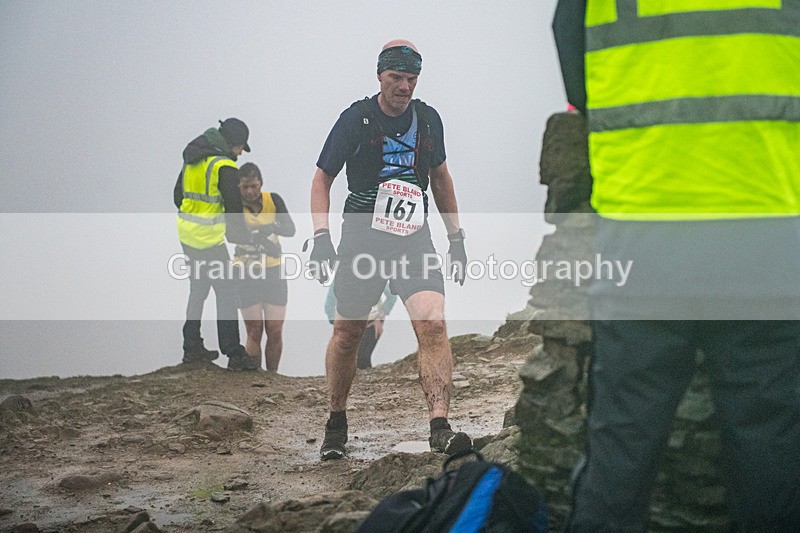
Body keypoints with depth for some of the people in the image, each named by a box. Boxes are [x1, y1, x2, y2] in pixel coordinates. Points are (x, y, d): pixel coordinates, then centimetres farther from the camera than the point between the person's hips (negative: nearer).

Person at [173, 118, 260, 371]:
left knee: (198, 289, 18)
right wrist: (245, 238, -1)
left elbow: (178, 196, 18)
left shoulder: (192, 160, 11)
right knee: (226, 293, -3)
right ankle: (234, 355, -3)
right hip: (209, 237, -8)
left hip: (186, 231, 8)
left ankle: (192, 348, 23)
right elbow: (234, 207, -14)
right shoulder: (224, 166, -15)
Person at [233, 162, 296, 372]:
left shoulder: (273, 200, -1)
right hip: (247, 274, -2)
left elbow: (290, 229, -11)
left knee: (275, 331, 2)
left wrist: (272, 228, -33)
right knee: (254, 332, -4)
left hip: (274, 272, 2)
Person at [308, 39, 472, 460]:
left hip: (414, 240, 2)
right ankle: (336, 423, 25)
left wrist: (456, 238, 16)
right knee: (348, 332, 5)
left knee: (433, 324, -17)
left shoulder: (427, 119, 6)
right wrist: (321, 237, -10)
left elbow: (440, 176, 20)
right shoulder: (356, 118, -5)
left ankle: (440, 427, -22)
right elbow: (322, 178, 2)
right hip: (362, 240, -2)